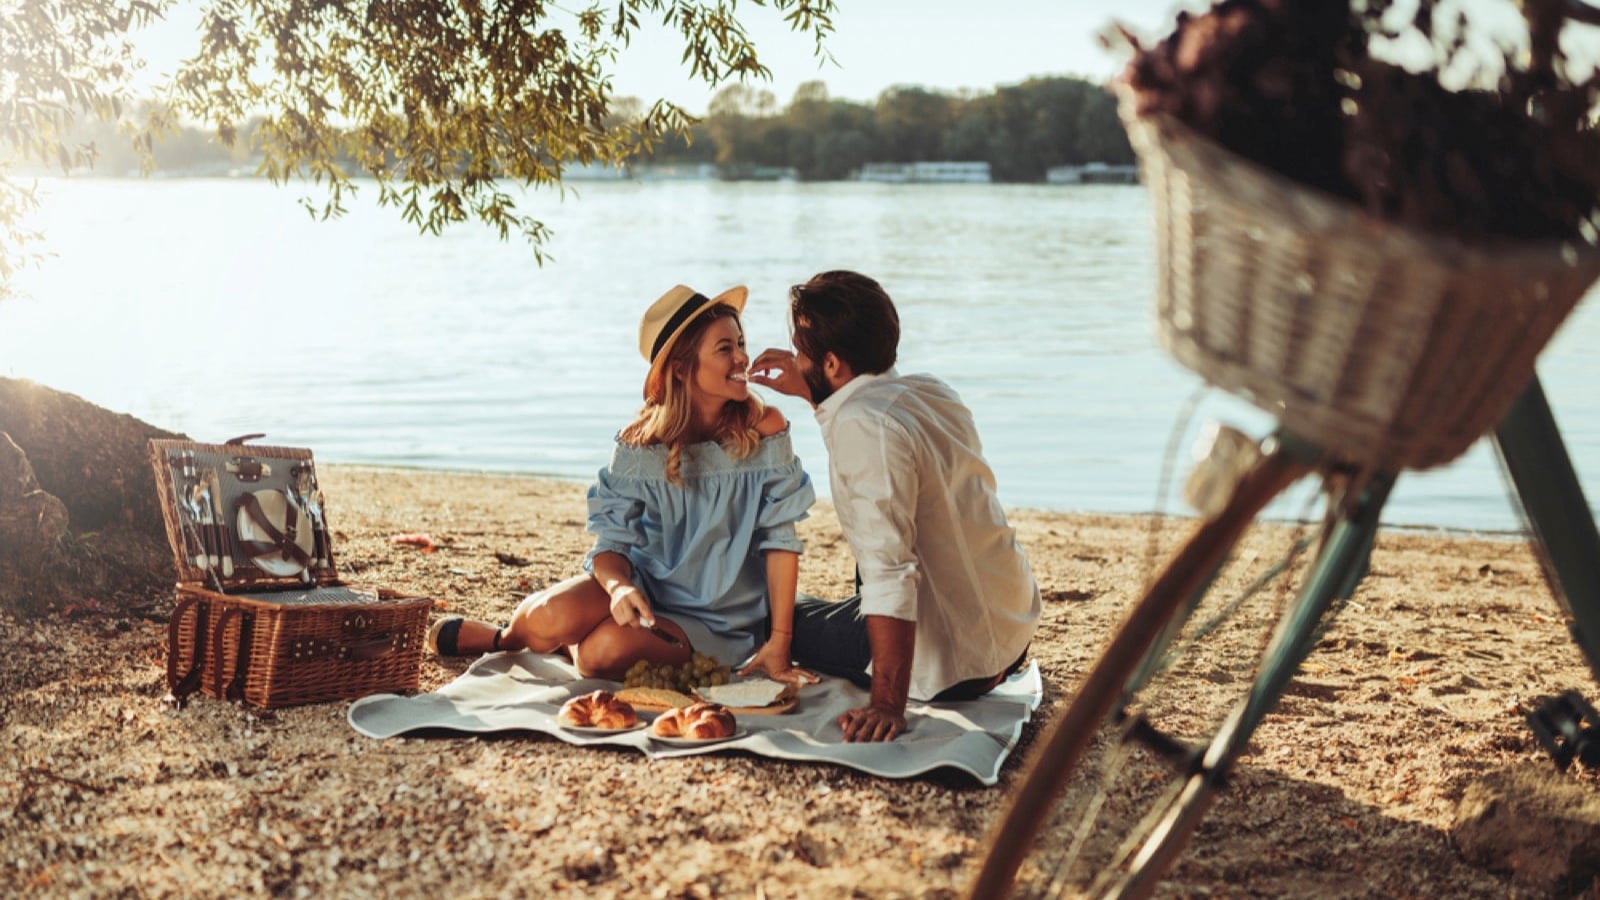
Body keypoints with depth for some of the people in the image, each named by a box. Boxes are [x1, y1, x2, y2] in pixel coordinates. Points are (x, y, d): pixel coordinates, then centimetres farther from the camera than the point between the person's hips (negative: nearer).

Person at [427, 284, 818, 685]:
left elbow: (780, 539, -12)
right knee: (554, 616, -28)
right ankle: (506, 637, 9)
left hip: (714, 619, -1)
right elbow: (613, 543, -9)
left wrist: (779, 643, -14)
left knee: (605, 651, -30)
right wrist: (620, 587, -33)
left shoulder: (763, 428, -14)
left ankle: (569, 646, 8)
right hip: (645, 585, 2)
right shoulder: (641, 443, -10)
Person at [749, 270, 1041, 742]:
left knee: (785, 618, 13)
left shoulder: (861, 425, -25)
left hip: (954, 662, -8)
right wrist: (810, 391, 19)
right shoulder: (928, 390, 1)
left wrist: (888, 706, -31)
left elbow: (889, 574, -31)